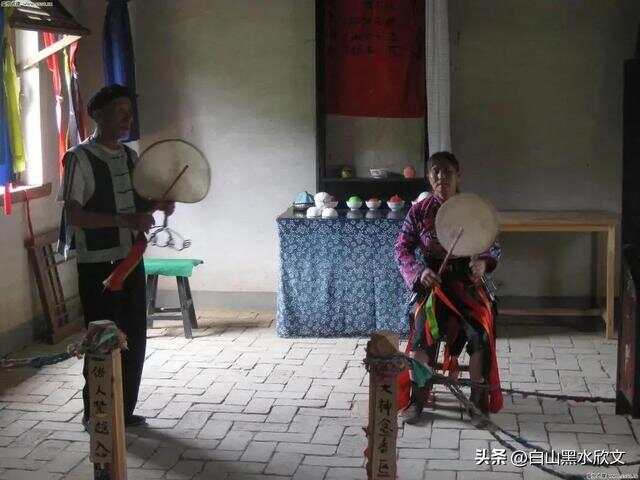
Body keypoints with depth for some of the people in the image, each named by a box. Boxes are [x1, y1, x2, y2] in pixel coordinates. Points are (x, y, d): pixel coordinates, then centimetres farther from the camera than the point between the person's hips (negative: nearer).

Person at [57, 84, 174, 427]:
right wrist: (126, 220, -26)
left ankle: (125, 410, 24)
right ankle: (95, 415, 16)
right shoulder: (80, 158, -11)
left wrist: (158, 204, 1)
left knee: (134, 340, 10)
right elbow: (74, 215, -19)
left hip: (131, 259, 7)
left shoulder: (130, 157, 10)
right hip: (97, 265, -7)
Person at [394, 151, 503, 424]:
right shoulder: (419, 211, 1)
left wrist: (483, 261, -19)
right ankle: (418, 397, -10)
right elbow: (402, 249, 0)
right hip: (432, 282, 0)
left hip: (467, 282, 0)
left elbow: (494, 247, 4)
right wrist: (419, 272, -18)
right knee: (422, 330, -26)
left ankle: (480, 397, -6)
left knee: (480, 332, -24)